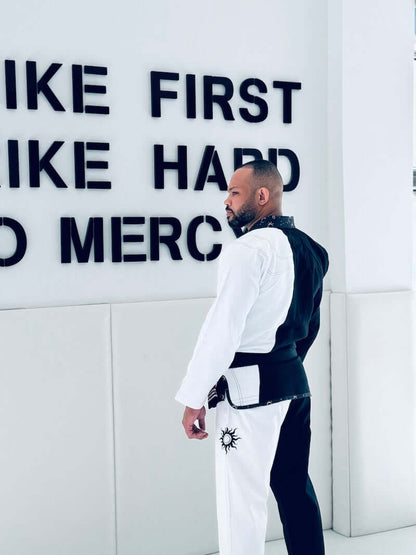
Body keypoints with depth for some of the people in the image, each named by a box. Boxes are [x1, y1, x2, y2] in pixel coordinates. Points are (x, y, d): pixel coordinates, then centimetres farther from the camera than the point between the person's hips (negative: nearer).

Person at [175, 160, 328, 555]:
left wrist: (193, 399, -13)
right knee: (294, 484, 16)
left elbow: (222, 330, -18)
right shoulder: (309, 249, 10)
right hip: (295, 381, 9)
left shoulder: (249, 250, -15)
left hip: (251, 388, -9)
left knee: (243, 498, -1)